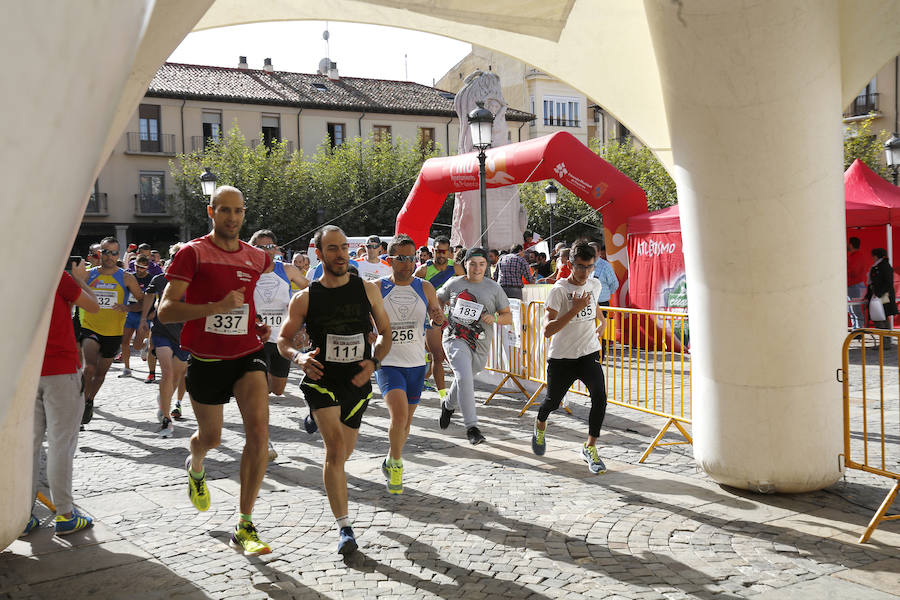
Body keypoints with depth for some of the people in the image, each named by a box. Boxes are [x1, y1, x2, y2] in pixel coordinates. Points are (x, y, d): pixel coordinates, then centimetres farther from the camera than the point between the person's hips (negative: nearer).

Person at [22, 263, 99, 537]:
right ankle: (65, 515, 7)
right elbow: (93, 307, -2)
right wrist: (80, 279, 13)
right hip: (60, 370, -5)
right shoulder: (57, 277, -11)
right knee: (61, 443, 0)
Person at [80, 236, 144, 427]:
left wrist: (127, 308, -15)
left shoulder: (126, 278, -3)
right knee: (90, 367, -24)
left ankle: (89, 401, 40)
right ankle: (83, 403, -8)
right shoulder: (88, 275, 1)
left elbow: (144, 302, 2)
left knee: (101, 372, 16)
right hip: (90, 327, -1)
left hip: (113, 332, 1)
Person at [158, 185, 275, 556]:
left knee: (259, 431, -17)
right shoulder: (192, 253, -8)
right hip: (206, 360, -2)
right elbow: (165, 311, -15)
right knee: (211, 437, 15)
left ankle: (245, 527, -7)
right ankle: (195, 467, 55)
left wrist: (264, 325, 8)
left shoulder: (257, 258, 4)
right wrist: (216, 307, -30)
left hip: (247, 355, 2)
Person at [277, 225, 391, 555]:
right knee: (336, 447, -19)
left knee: (341, 454, 14)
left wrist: (374, 361, -8)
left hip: (357, 382, 3)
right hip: (321, 379, -2)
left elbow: (385, 331, 9)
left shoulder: (367, 289, 0)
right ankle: (344, 527, -12)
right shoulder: (305, 298, -3)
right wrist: (298, 357, -16)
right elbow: (283, 339, 5)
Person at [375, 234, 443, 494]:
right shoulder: (378, 288, -5)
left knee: (406, 423, 12)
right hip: (388, 363, -3)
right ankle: (396, 463, 3)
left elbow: (439, 320, 14)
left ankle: (391, 462, 37)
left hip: (416, 364, 3)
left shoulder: (425, 288, 3)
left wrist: (438, 316, -10)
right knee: (399, 415, -21)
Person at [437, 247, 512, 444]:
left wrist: (495, 318, -15)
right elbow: (437, 300, 24)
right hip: (455, 339, -2)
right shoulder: (454, 284, 5)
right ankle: (471, 427, -19)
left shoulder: (494, 288, 4)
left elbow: (508, 317, 6)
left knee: (464, 379, 17)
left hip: (480, 345, 2)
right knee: (464, 378, -22)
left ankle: (448, 405, 50)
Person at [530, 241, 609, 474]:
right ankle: (540, 425, 48)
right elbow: (548, 330, -25)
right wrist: (575, 309, -30)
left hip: (589, 353, 3)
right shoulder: (559, 290, -17)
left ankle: (590, 448, 0)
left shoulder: (595, 285, 1)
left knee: (599, 398, -16)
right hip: (561, 357, -3)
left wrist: (602, 321, 16)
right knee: (553, 400, 13)